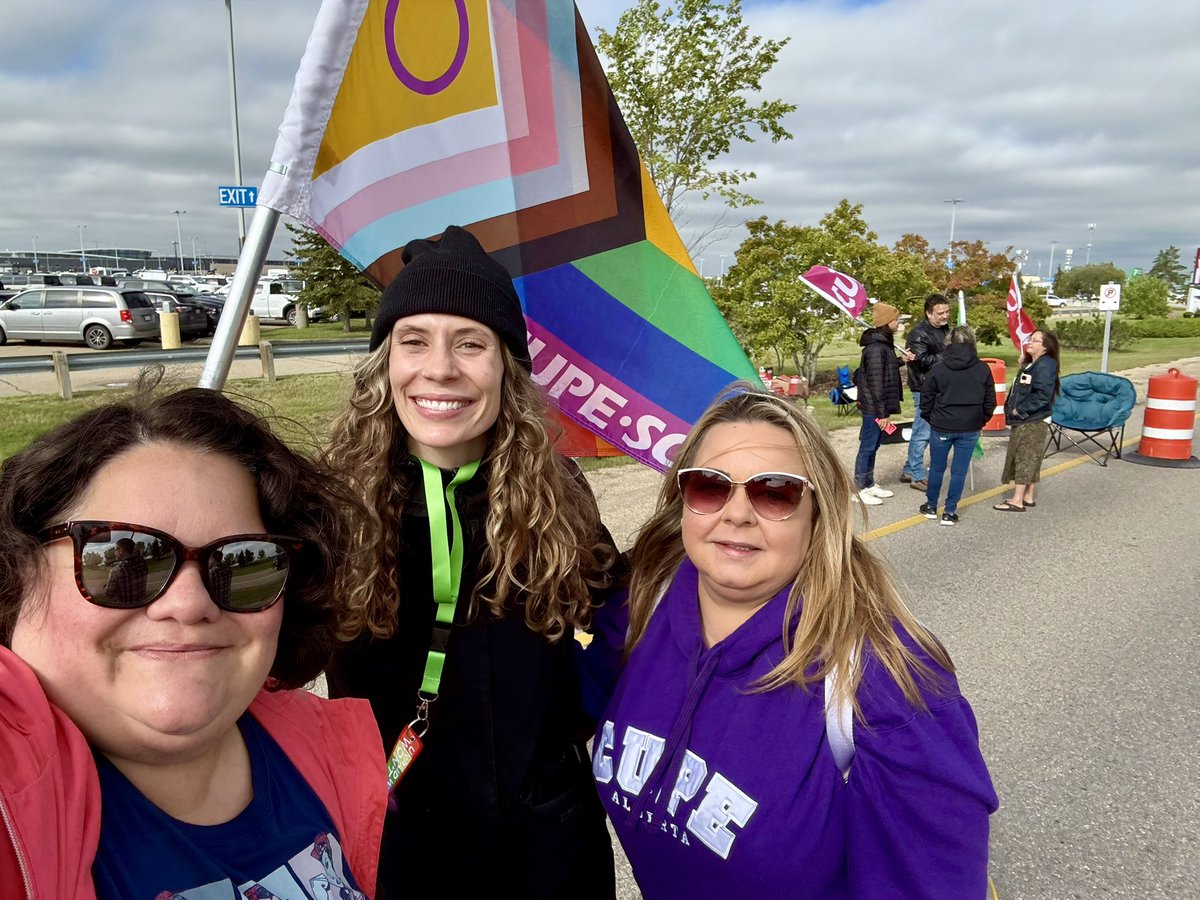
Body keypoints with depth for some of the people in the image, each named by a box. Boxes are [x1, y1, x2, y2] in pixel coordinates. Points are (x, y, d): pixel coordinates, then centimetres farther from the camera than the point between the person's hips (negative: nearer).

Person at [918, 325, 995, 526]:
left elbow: (926, 400, -2)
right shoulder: (983, 370, -2)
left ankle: (931, 506, 24)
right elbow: (990, 402, 4)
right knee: (959, 471, 6)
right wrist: (980, 421, 17)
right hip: (970, 429, 1)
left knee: (937, 468, 13)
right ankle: (950, 512, 10)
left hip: (942, 428, -1)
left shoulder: (938, 368, -7)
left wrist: (931, 419, 12)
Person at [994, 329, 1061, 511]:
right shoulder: (1030, 364, 14)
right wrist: (1011, 407, 3)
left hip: (1033, 422, -9)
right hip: (1024, 420, 9)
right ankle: (1028, 497, 21)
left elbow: (1042, 396, -25)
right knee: (1028, 460, 13)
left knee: (1024, 458, -5)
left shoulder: (1045, 366, -16)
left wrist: (1020, 410, -18)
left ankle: (1017, 501, -2)